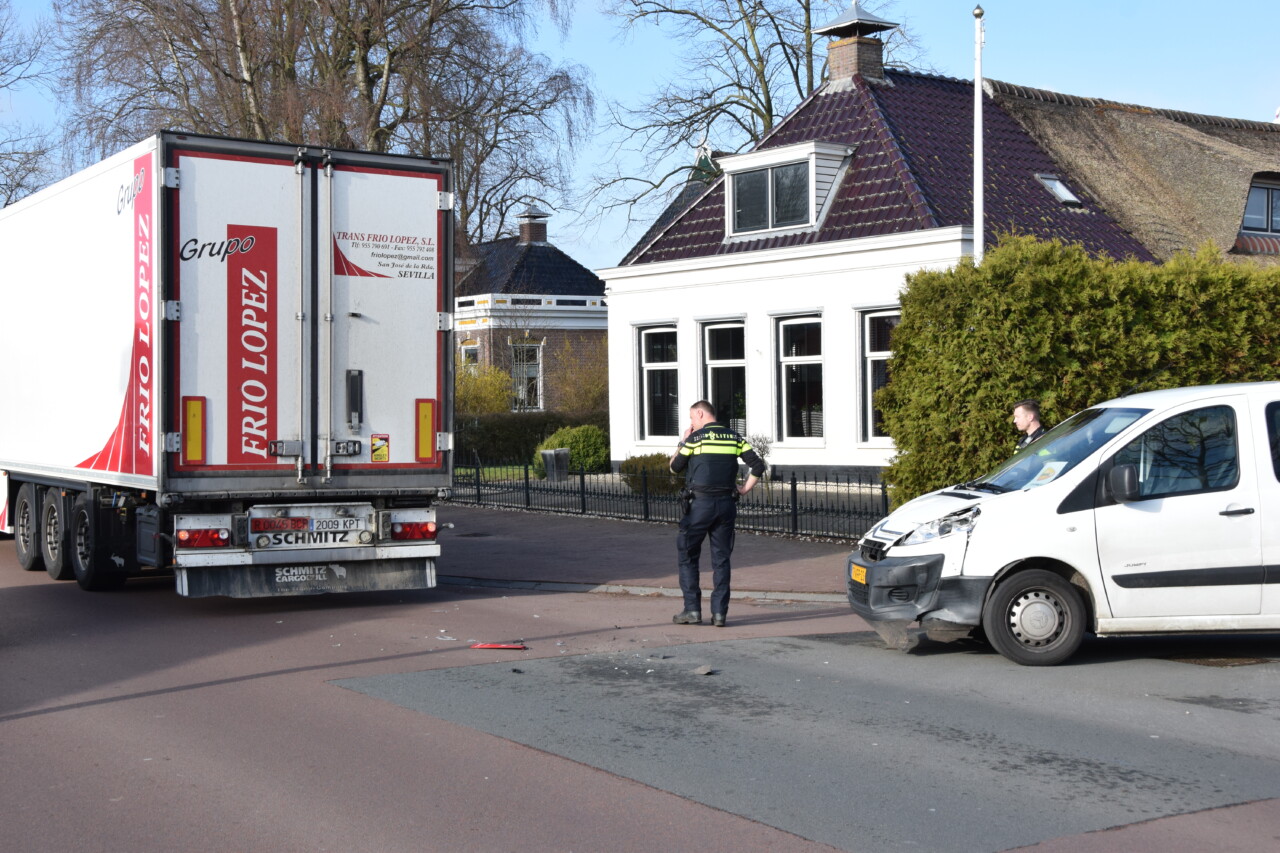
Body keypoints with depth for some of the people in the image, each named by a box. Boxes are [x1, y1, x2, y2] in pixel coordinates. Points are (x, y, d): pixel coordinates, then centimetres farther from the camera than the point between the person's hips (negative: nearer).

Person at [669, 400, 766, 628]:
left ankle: (692, 609, 3)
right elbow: (758, 466, 1)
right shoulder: (734, 437, 8)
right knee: (721, 559, 8)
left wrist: (683, 442, 16)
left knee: (687, 556, 8)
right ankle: (719, 613, 4)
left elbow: (674, 467, 6)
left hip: (700, 503, -4)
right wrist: (744, 489, 9)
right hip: (727, 504, 4)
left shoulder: (695, 438, -4)